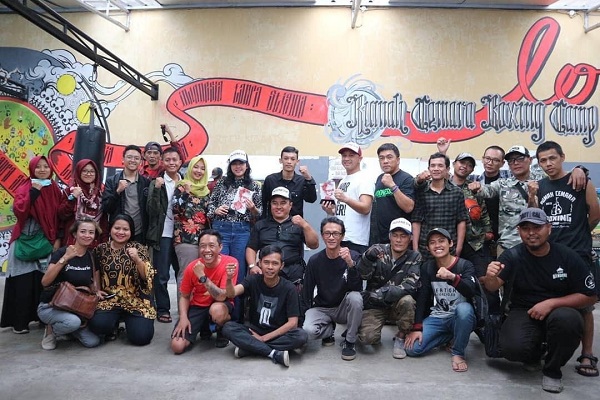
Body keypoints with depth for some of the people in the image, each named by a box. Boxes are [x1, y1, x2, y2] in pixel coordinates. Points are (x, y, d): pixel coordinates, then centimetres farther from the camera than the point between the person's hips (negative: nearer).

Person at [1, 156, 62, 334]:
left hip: (47, 241, 4)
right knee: (23, 281, -3)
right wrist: (33, 191, -22)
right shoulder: (25, 188, -4)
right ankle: (19, 321, 6)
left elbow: (59, 216, 11)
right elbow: (18, 212, -20)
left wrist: (58, 238, 4)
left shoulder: (55, 189, 8)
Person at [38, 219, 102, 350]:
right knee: (73, 321, -37)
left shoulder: (92, 257, 0)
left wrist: (96, 292, -9)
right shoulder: (62, 252, -15)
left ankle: (67, 329, 14)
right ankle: (51, 330, -3)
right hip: (50, 306, -5)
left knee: (93, 341, -14)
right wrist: (64, 258, -33)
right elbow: (45, 282, -26)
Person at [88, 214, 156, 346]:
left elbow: (148, 277, -11)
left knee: (141, 337, -16)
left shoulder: (138, 248, -3)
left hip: (136, 300, -1)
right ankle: (114, 324, 11)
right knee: (97, 325, -27)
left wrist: (137, 259, -27)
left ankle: (129, 319, 20)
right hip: (109, 298, 2)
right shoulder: (100, 249, 3)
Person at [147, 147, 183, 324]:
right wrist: (157, 189, -21)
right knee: (162, 275, 2)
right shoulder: (157, 182, 0)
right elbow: (152, 210, -10)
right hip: (163, 234, -3)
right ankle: (163, 309, 13)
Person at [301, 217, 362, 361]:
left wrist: (350, 263, -35)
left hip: (344, 308, -1)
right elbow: (306, 293, 2)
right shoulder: (315, 261, -6)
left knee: (355, 298, -34)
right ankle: (329, 330, 9)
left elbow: (356, 288, -22)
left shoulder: (353, 256, -11)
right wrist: (304, 315, -6)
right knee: (308, 330, -29)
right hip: (321, 308, 1)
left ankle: (350, 341, -10)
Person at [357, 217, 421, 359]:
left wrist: (383, 294, -33)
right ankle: (376, 334, 14)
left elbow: (410, 287, -18)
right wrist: (368, 257, -39)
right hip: (374, 305, 0)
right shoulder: (378, 251, -5)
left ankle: (400, 338, -6)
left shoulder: (415, 257, -5)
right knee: (367, 337, -25)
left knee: (407, 301, -32)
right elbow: (363, 275, -18)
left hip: (397, 306, 1)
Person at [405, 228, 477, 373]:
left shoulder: (465, 265, -11)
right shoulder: (427, 267, 1)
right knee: (412, 349, -17)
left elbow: (471, 292, -29)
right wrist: (417, 328, -11)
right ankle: (450, 336, 11)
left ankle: (458, 353, -14)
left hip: (461, 318, -3)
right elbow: (422, 297, -2)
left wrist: (452, 277, -50)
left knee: (464, 307, -39)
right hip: (437, 317, 4)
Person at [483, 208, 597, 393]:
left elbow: (589, 296, -4)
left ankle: (553, 370, -6)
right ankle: (535, 353, 13)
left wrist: (551, 303, -18)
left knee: (566, 319, -35)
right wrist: (490, 277, -43)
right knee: (512, 348, -28)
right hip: (524, 313, 0)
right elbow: (493, 287, -18)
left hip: (560, 311, 0)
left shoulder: (568, 256, -7)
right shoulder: (512, 256, -7)